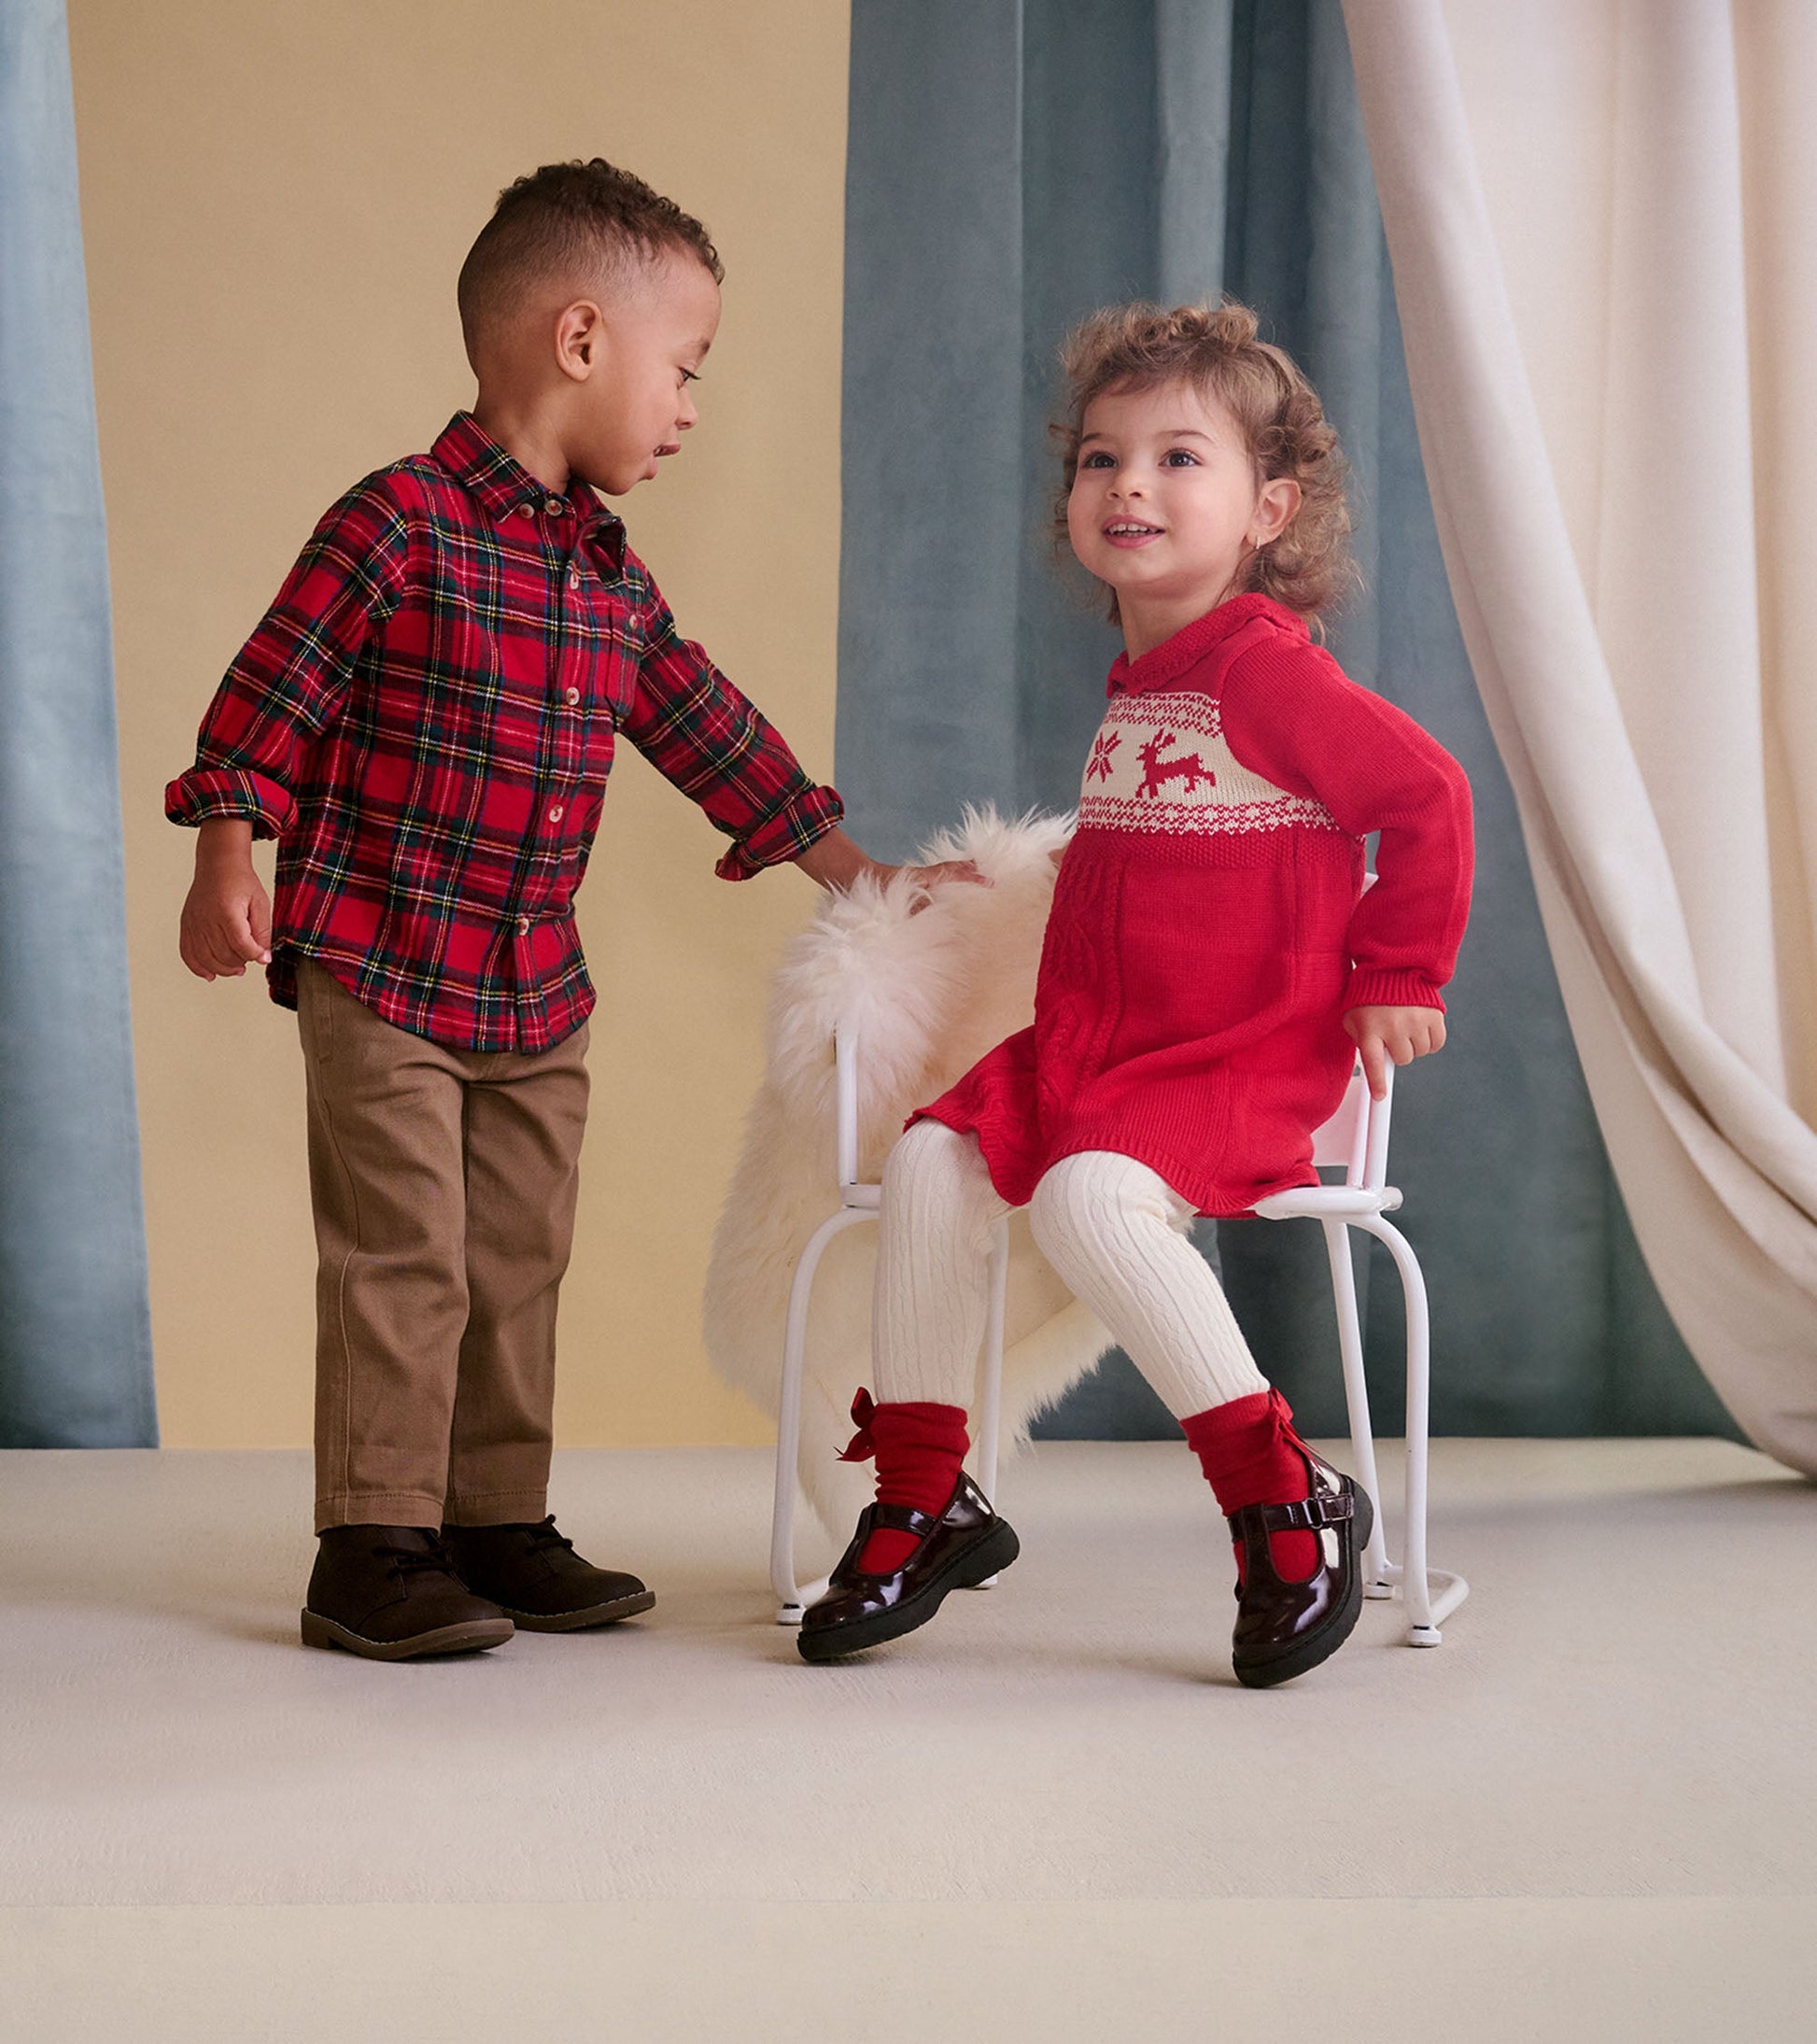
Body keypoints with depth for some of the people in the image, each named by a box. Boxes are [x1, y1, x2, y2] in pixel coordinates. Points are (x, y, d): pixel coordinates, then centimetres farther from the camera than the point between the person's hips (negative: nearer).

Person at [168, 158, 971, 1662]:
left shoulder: (614, 579, 12)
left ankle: (499, 1525, 21)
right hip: (377, 970, -7)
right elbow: (273, 690, -11)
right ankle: (373, 1549, 3)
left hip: (539, 991, 8)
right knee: (404, 1258, -5)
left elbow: (710, 732, 19)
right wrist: (229, 855, -19)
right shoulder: (400, 523, -11)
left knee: (521, 1261, 11)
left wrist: (856, 872, 21)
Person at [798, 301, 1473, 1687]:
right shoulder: (1133, 682, 15)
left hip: (1249, 1054, -8)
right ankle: (922, 1505, 0)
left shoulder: (1265, 664, -13)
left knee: (1089, 1194, -31)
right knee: (935, 1154, -10)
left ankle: (1286, 1503, -17)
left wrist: (1395, 981, -11)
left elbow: (1428, 795, -14)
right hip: (1093, 1040, 8)